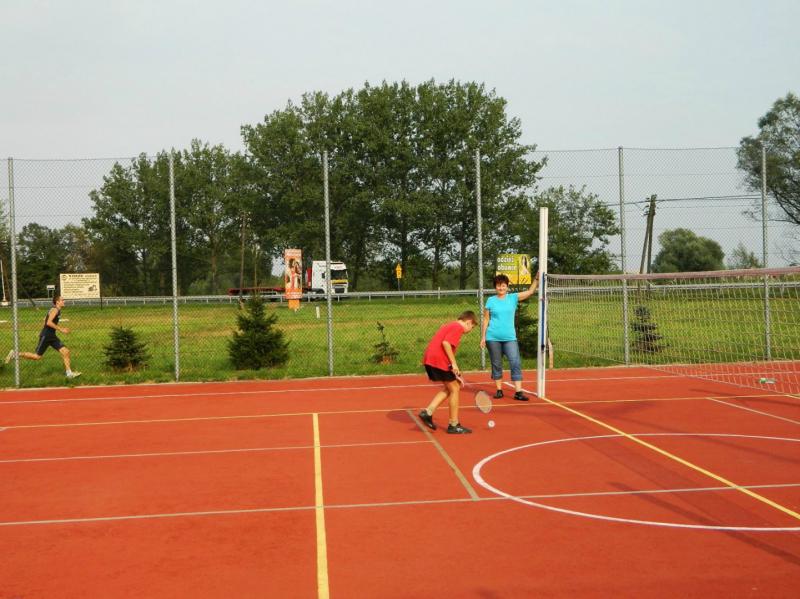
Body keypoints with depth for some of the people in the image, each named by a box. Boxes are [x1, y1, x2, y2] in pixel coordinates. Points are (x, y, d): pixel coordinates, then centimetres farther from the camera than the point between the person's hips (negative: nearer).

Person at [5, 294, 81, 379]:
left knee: (66, 352, -1)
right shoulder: (55, 310, -15)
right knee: (37, 357, -1)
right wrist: (60, 329, -23)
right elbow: (49, 322, -27)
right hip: (45, 336, -9)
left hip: (52, 337, 9)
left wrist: (62, 328, 18)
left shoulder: (57, 310, 13)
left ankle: (69, 373, 0)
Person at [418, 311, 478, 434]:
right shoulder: (458, 327, -6)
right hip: (439, 361, -9)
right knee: (454, 389, 3)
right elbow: (446, 343, -20)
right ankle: (453, 425, 9)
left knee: (448, 388, 19)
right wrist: (454, 363, -15)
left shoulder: (449, 325, 23)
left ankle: (428, 412, 9)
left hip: (429, 359, 9)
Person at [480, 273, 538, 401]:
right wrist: (483, 337, 2)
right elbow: (486, 320, 6)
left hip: (509, 338, 0)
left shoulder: (513, 298, 6)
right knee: (496, 365, 6)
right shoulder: (491, 301, 4)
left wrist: (537, 278, -10)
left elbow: (530, 291, 0)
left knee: (516, 363, -9)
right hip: (493, 338, 0)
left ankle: (518, 392, -9)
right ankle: (499, 390, 18)